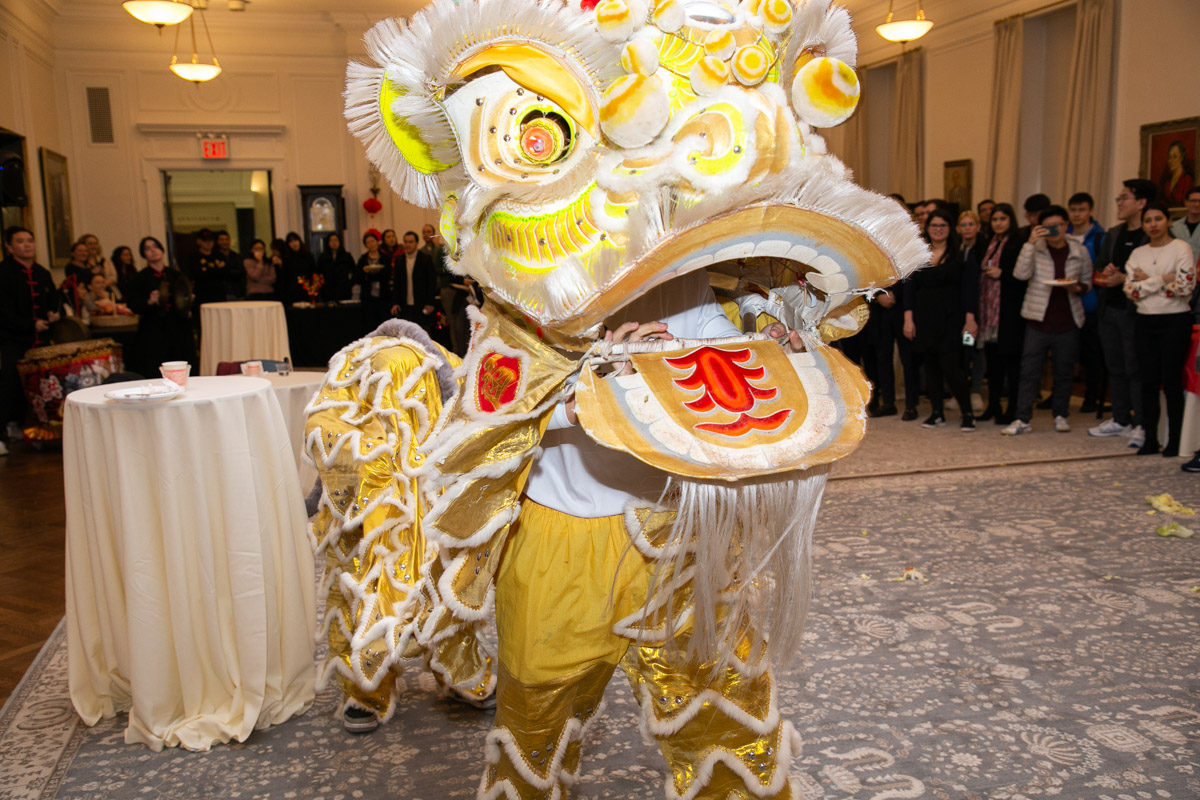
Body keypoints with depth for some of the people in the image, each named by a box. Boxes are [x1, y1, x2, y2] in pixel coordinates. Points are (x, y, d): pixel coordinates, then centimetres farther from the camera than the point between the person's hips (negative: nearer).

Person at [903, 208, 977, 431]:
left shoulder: (959, 254, 1)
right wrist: (908, 319, 0)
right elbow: (909, 287, 7)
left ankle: (967, 413, 3)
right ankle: (937, 413, 14)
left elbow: (969, 288, -1)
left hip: (950, 318, -3)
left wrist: (970, 319, -9)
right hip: (924, 318, 4)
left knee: (950, 366, -10)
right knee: (930, 365, 6)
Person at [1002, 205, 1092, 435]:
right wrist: (1030, 243, -18)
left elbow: (1087, 281, 14)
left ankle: (1061, 415, 24)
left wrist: (1077, 288, -9)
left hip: (1068, 321, 2)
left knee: (1064, 371, 10)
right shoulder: (1036, 249, -1)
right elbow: (1021, 274, -16)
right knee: (1029, 371, -2)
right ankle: (1023, 419, 3)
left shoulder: (1079, 251, 4)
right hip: (1038, 319, -2)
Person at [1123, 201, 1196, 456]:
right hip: (1145, 320, 4)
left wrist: (1147, 281, -8)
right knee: (1148, 381, 5)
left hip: (1175, 320, -4)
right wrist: (1162, 279, -11)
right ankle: (1150, 439, 10)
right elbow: (1130, 289, 0)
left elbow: (1185, 286, -15)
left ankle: (1175, 440, 6)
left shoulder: (1181, 248, -4)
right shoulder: (1138, 254, 10)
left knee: (1171, 381, -2)